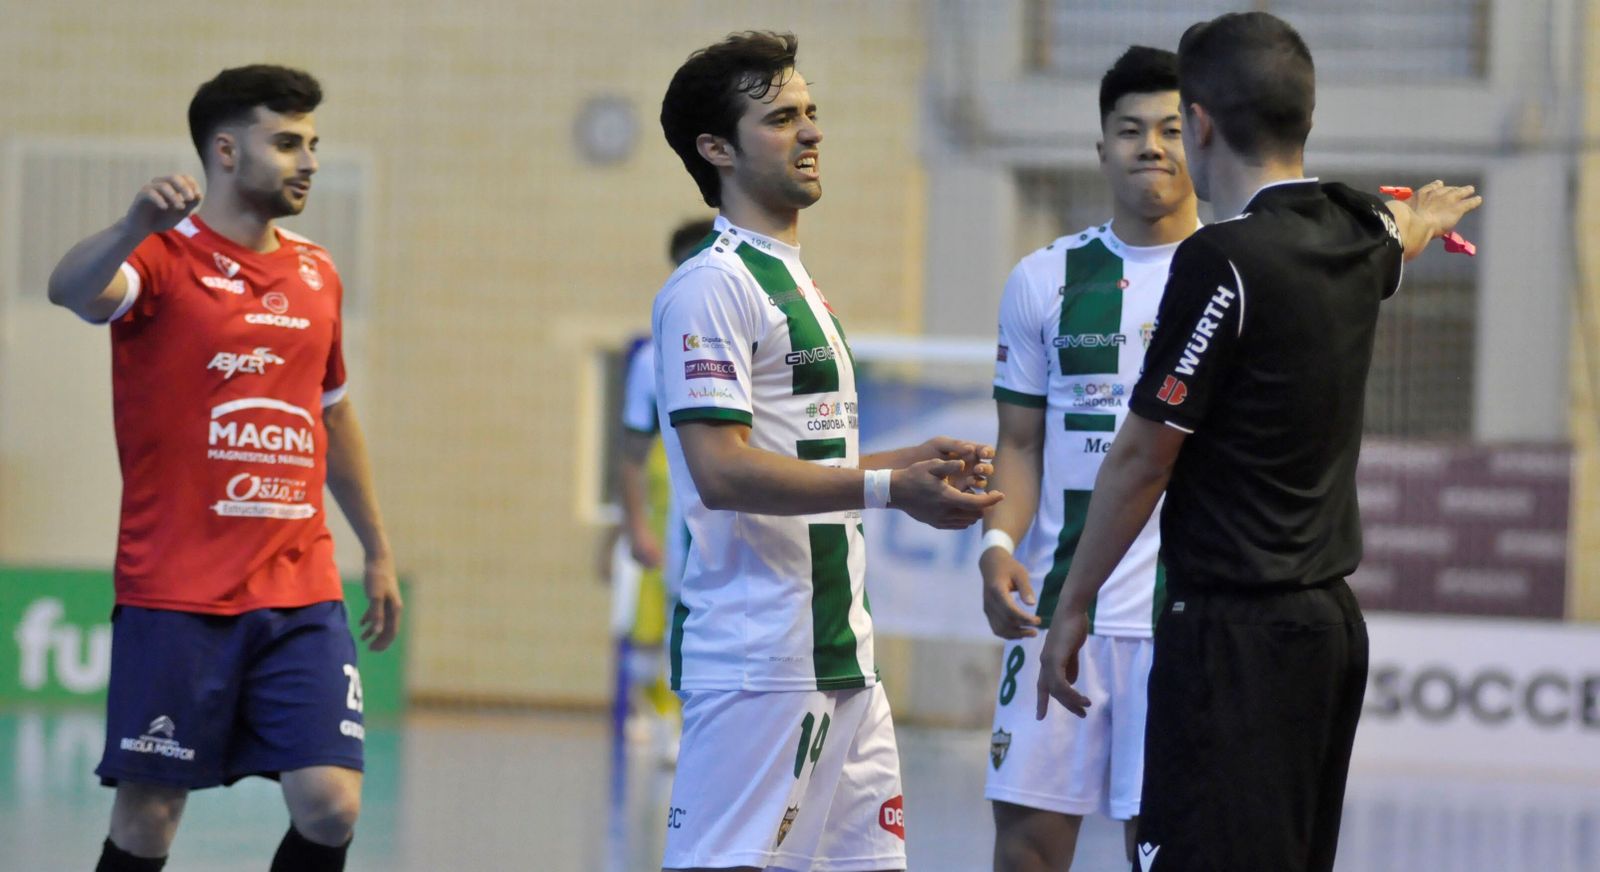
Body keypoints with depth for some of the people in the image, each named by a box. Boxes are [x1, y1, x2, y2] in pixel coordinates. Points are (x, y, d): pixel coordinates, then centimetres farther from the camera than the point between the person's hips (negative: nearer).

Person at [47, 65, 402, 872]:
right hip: (175, 594, -5)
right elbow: (74, 289, -28)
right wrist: (134, 229, -49)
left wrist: (378, 551, 29)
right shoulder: (164, 258, -6)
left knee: (331, 806, -7)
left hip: (302, 596, 5)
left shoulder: (315, 273, 13)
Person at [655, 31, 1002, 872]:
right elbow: (723, 472, -20)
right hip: (754, 664, -10)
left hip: (841, 658, 10)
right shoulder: (712, 287, -10)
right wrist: (890, 488, -22)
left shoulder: (793, 282, 21)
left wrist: (913, 459, 16)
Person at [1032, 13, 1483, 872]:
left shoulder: (1221, 262, -15)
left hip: (1236, 637, -9)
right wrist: (1425, 215, 60)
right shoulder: (1356, 236, 8)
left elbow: (1141, 459, -11)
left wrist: (1072, 606, -1)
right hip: (1332, 618, 9)